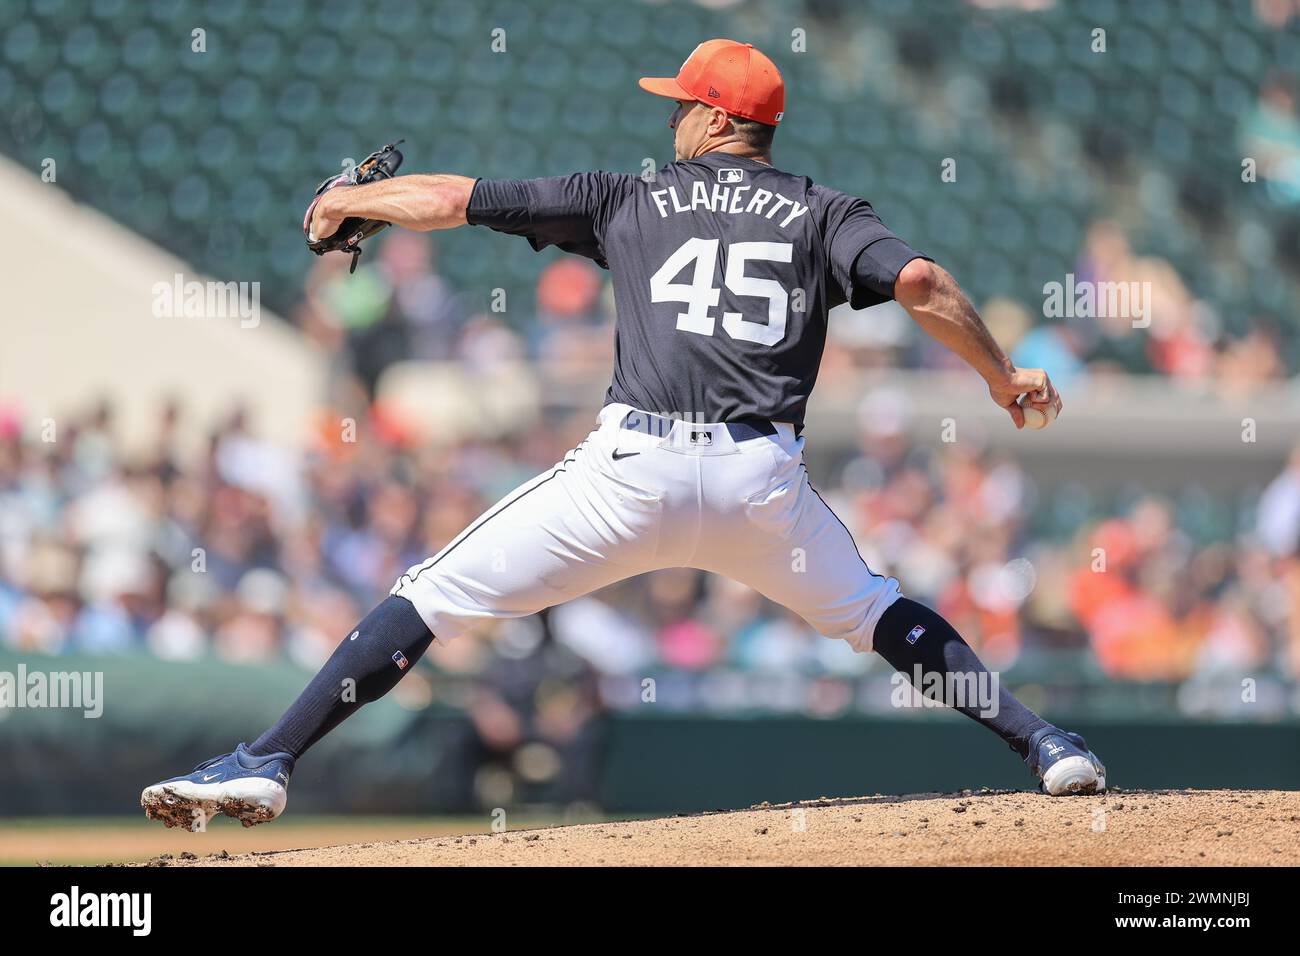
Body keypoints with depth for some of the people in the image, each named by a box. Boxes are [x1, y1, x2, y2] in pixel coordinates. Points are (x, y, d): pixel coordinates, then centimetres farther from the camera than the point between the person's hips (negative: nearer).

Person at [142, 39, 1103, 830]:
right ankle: (1047, 744, 17)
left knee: (435, 594, 5)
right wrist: (1003, 377, 11)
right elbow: (919, 281, -2)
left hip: (637, 468, -2)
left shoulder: (629, 198, 16)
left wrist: (346, 200, 35)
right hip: (765, 478, 2)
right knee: (872, 611, 28)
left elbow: (450, 198, 18)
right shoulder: (825, 213, 16)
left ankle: (264, 764, -4)